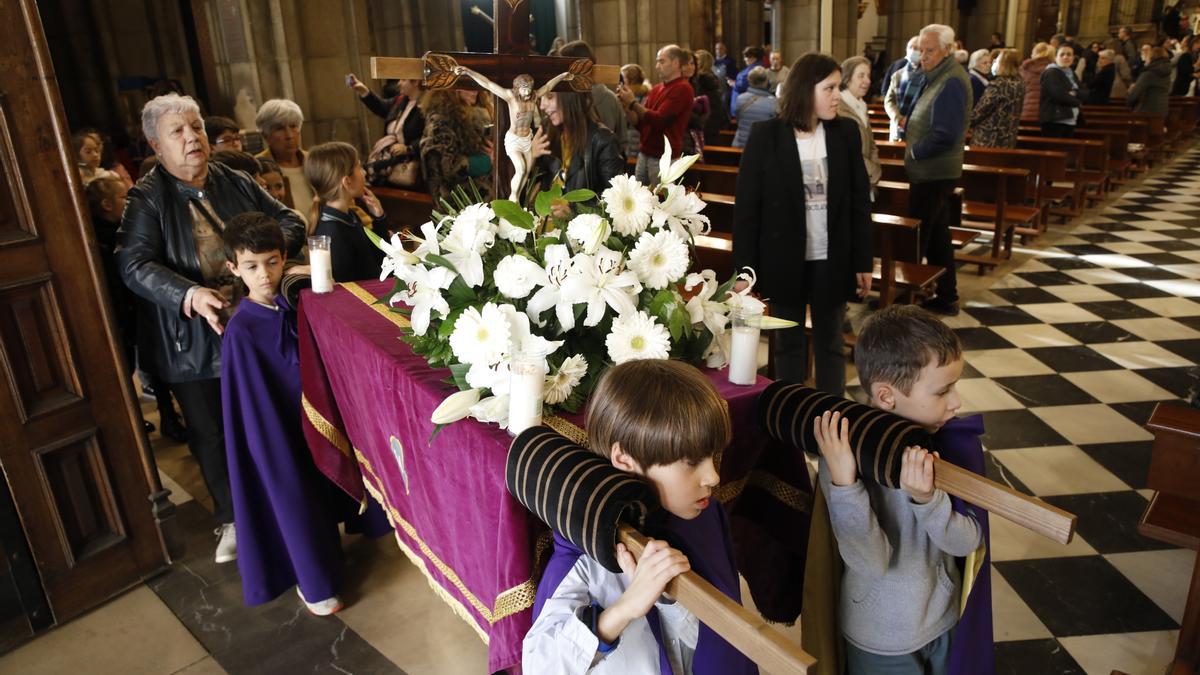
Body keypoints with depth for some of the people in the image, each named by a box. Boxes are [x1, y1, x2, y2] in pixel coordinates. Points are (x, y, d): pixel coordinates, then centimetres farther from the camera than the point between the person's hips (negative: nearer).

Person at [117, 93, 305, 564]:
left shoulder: (237, 184, 3)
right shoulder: (146, 199, -8)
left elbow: (291, 220, 7)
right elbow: (134, 265, -18)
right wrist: (190, 295, -34)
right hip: (193, 343, -2)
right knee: (212, 436, 12)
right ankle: (232, 520, 32)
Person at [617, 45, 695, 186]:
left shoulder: (682, 89, -10)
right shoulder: (656, 89, 13)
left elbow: (658, 120, -18)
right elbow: (640, 123, 15)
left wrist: (633, 103, -11)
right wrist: (626, 105, -1)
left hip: (664, 158, -7)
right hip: (644, 155, 7)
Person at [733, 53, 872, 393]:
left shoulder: (846, 132, 0)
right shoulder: (765, 135, -8)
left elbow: (860, 200, 4)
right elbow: (746, 205, -7)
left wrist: (863, 260, 2)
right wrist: (744, 267, -9)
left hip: (833, 260, 2)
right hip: (784, 261, -2)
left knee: (830, 342, 13)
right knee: (789, 342, 12)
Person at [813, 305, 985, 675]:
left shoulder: (950, 440, -13)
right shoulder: (844, 457, -24)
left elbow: (969, 542, -14)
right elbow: (871, 563, -28)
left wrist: (927, 499, -33)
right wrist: (843, 482, -41)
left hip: (947, 621, 4)